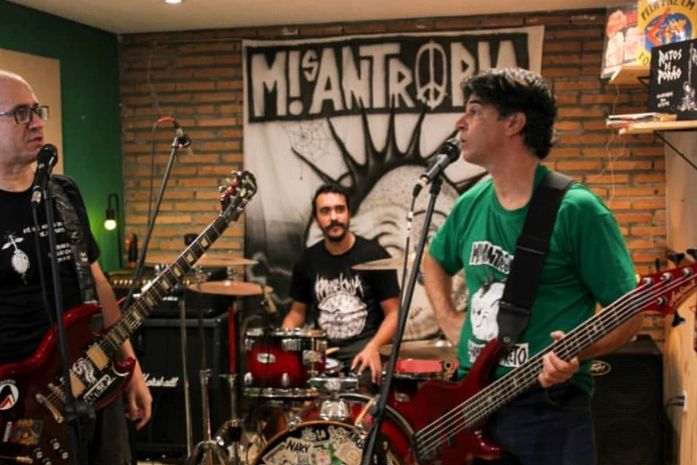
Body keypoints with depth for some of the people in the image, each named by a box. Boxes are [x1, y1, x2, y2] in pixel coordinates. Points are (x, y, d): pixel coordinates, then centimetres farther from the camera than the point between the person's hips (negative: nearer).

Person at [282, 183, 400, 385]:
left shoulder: (373, 255, -6)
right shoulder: (307, 261, 7)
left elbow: (393, 313, -4)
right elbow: (298, 312, 18)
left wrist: (373, 347, -21)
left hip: (364, 347, -3)